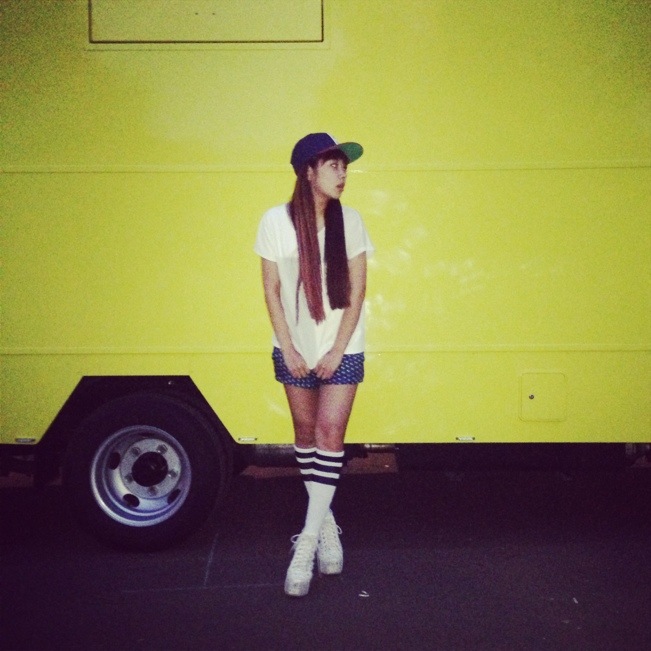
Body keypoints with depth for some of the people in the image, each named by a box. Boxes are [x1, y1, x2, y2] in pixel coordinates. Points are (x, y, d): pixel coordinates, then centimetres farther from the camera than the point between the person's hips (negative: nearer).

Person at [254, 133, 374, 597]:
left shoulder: (350, 220, -6)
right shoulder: (276, 221, -8)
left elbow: (357, 291, -4)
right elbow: (272, 290, -4)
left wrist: (337, 350, -10)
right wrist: (289, 350, -8)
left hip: (341, 350, -1)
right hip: (295, 350, 1)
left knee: (329, 435, -6)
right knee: (306, 434, 11)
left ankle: (308, 542, -2)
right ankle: (326, 522, 30)